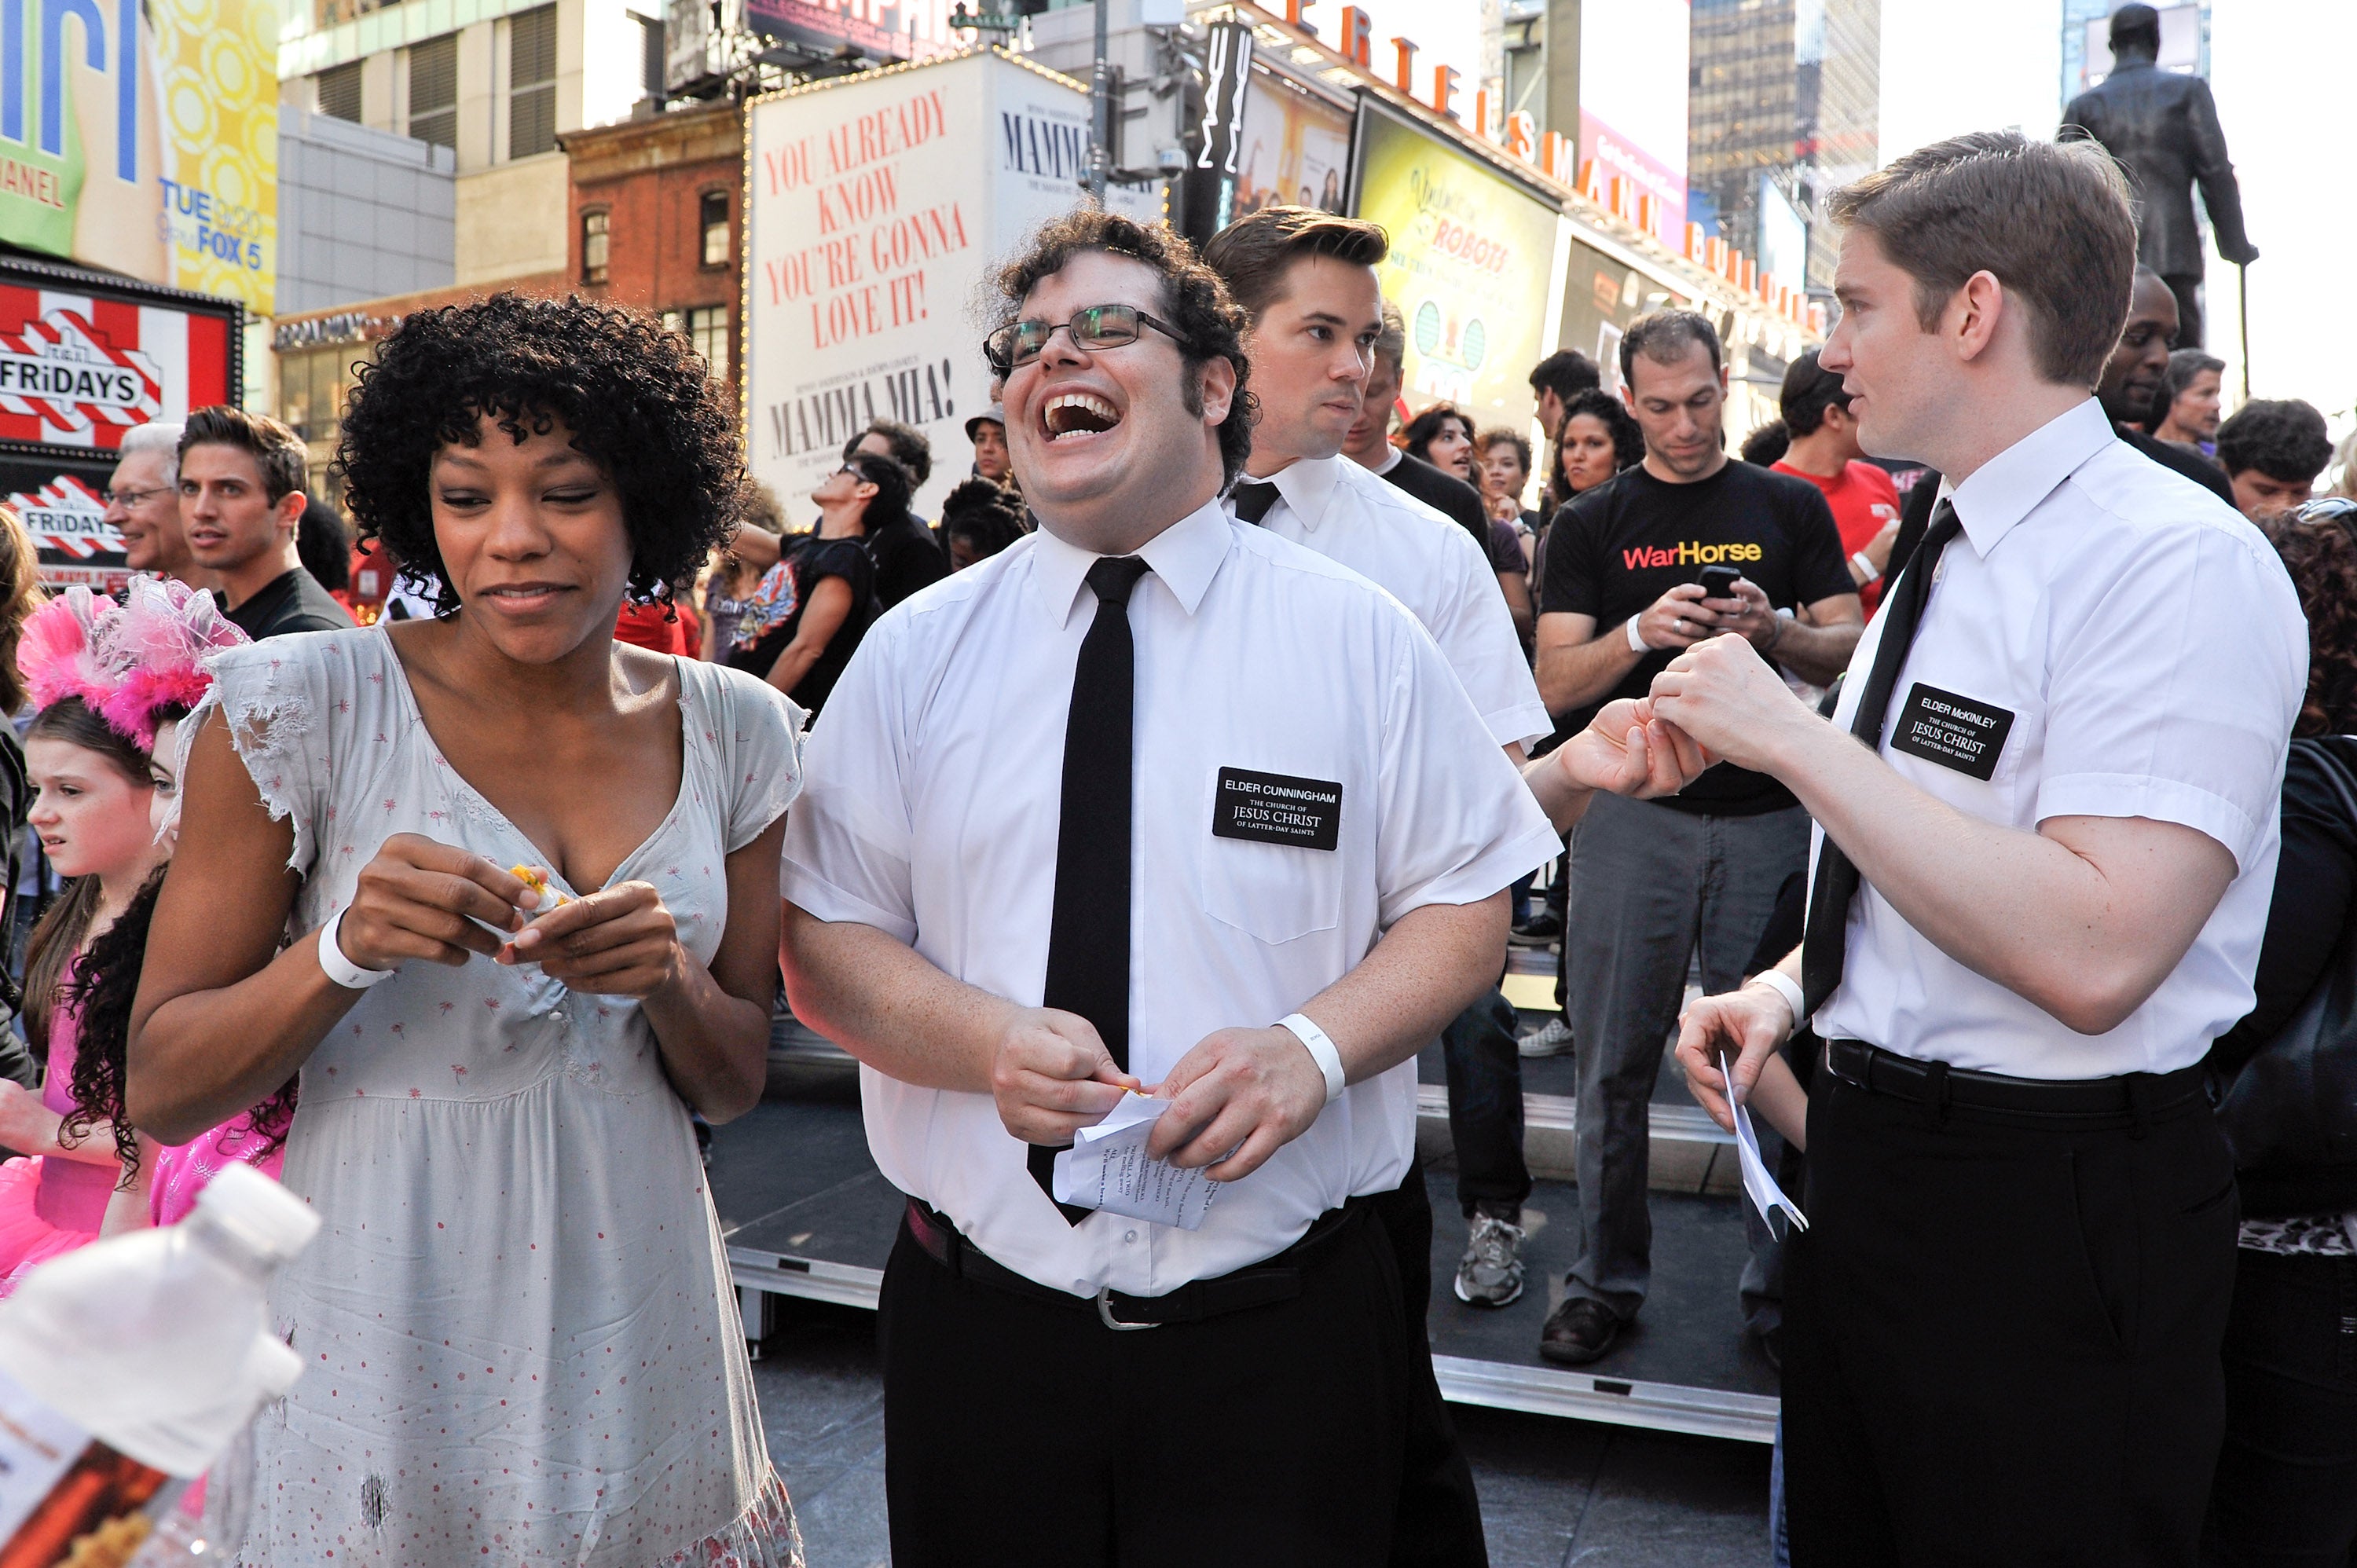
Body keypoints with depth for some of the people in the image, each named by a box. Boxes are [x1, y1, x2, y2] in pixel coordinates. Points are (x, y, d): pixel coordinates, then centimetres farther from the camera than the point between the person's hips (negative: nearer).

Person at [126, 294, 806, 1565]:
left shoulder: (733, 732, -1)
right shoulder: (303, 706, -10)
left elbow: (734, 1085, 5)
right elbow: (158, 1090, -6)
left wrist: (669, 981, -16)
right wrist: (344, 950, -24)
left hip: (637, 1334, 3)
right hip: (388, 1348, -3)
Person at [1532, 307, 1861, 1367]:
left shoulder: (1791, 508, 10)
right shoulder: (1591, 524, 8)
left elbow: (1849, 651, 5)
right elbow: (1556, 684, 0)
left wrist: (1775, 630, -15)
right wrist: (1640, 632, -18)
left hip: (1769, 817, 0)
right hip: (1632, 818, 0)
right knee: (1614, 1068, 5)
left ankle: (1779, 1289, 19)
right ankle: (1606, 1281, 20)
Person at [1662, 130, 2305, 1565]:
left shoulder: (2180, 567, -18)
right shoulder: (1943, 552, 10)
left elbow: (2091, 955, -30)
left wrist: (1790, 735, -25)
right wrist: (1791, 985, 3)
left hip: (2049, 1213, -8)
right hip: (1867, 1149, 9)